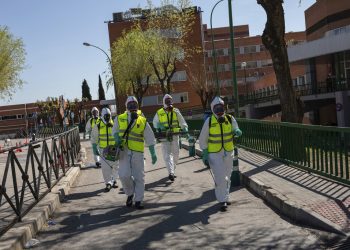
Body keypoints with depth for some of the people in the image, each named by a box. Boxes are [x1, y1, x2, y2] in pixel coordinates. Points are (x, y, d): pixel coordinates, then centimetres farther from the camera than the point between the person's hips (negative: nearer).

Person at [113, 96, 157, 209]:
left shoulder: (143, 121, 3)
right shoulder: (119, 119, 6)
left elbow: (150, 139, 6)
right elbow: (115, 131, 19)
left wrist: (153, 153, 4)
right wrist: (117, 138, -4)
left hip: (138, 152, 0)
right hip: (124, 151, 0)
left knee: (139, 177, 2)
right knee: (124, 175, -10)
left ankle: (138, 200, 15)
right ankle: (130, 194, 18)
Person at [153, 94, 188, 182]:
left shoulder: (176, 111, 3)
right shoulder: (159, 113, 2)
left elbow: (182, 122, 3)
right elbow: (155, 123, 12)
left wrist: (185, 129, -15)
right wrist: (159, 127, -9)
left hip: (175, 136, 2)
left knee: (175, 154, 9)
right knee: (167, 154, -12)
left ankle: (172, 170, 28)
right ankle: (171, 173, -19)